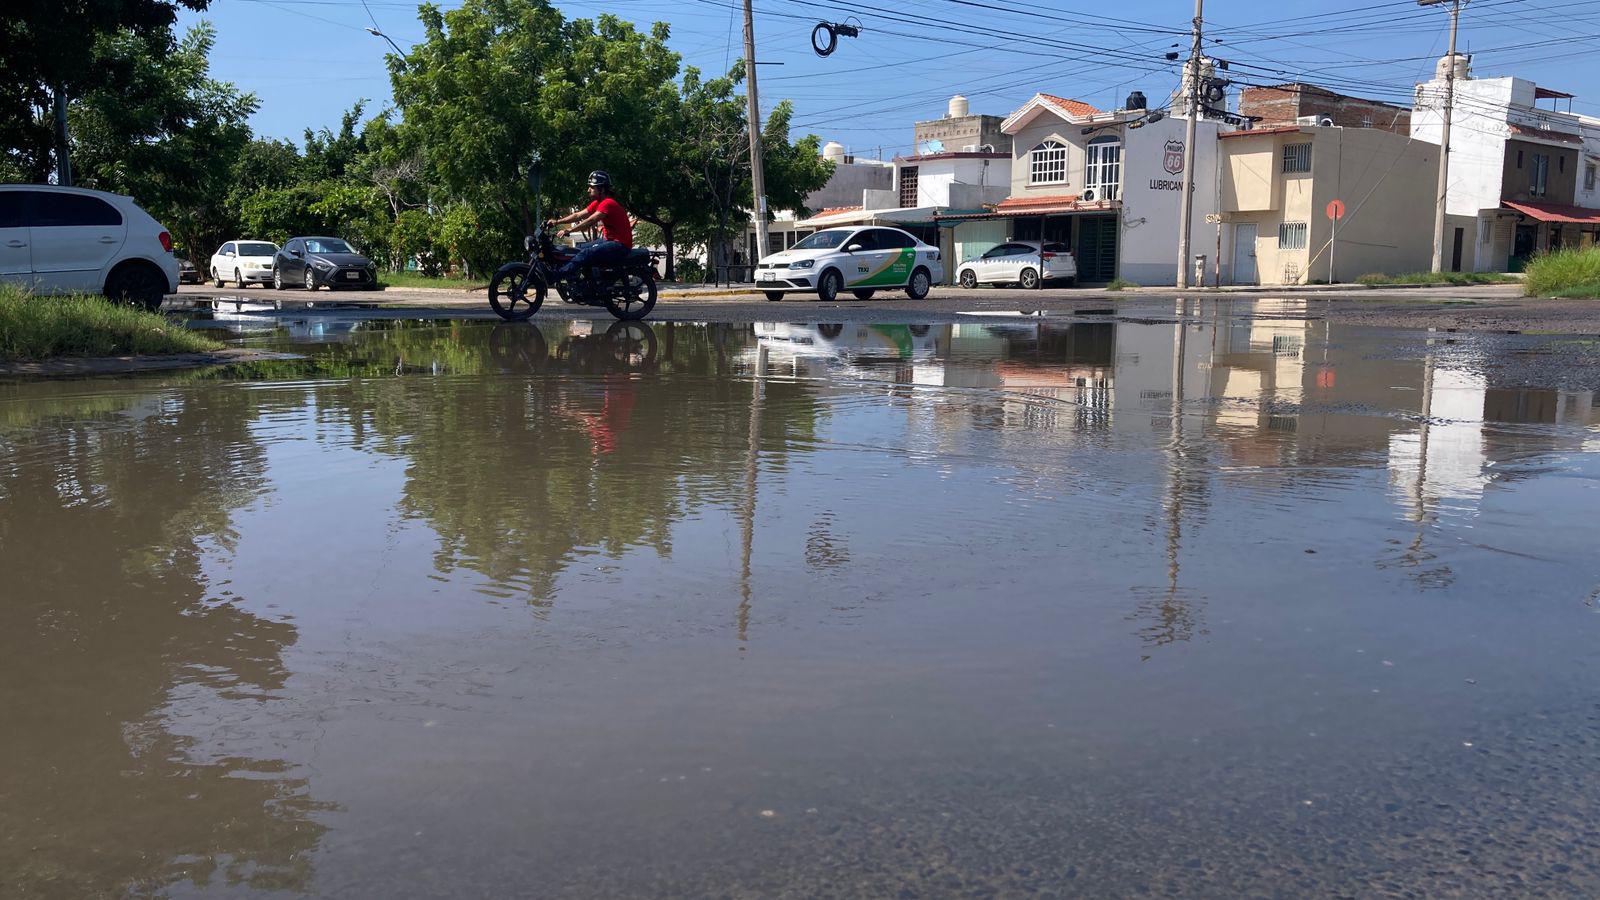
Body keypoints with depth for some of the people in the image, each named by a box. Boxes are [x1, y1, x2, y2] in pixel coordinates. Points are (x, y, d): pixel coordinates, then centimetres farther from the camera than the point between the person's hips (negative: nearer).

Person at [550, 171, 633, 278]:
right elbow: (578, 215, 10)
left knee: (587, 253, -26)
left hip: (620, 245, -11)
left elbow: (590, 221, -27)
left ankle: (555, 275, -30)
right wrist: (557, 222, 1)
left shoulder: (608, 203, -18)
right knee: (578, 250, 5)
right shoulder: (597, 203, 12)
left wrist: (568, 230, -31)